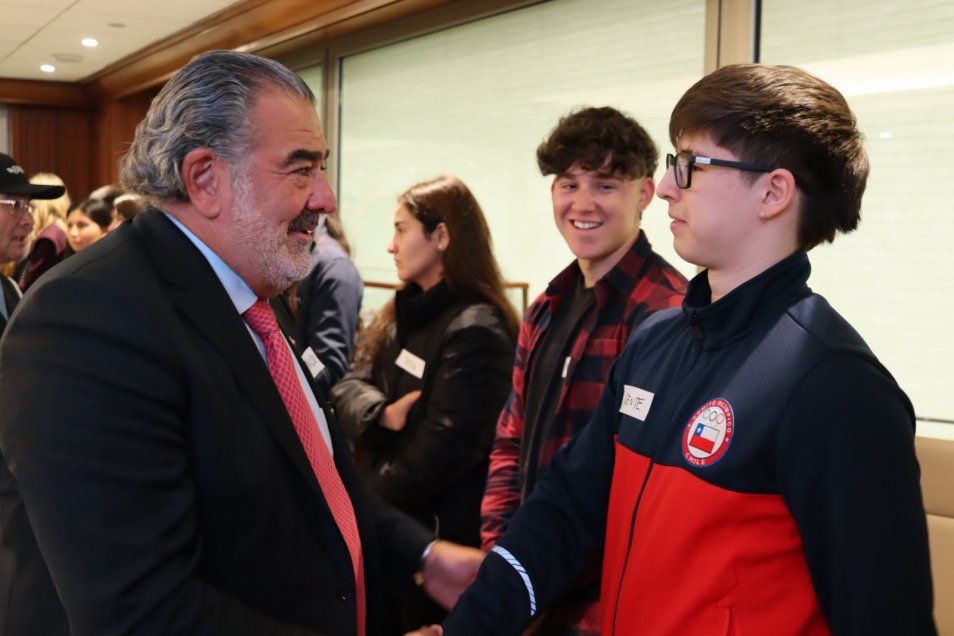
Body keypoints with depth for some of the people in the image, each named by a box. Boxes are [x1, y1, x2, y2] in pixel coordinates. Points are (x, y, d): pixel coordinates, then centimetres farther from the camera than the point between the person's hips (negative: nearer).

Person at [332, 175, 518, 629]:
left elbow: (444, 448, -23)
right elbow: (348, 387, 2)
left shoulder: (475, 330, -20)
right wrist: (381, 413, -20)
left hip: (436, 533, -8)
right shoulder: (399, 313, 8)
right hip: (384, 520, 8)